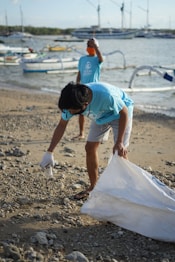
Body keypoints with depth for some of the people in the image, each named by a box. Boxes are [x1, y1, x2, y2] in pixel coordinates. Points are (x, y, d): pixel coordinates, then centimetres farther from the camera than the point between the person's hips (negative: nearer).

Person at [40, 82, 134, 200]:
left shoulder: (106, 95, -43)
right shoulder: (72, 101, -26)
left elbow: (124, 112, -26)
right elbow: (61, 125, -13)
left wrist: (119, 142, -28)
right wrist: (50, 152, -16)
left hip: (119, 112, -5)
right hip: (101, 116, 5)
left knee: (120, 151, -15)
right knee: (90, 148, 0)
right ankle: (93, 187, 15)